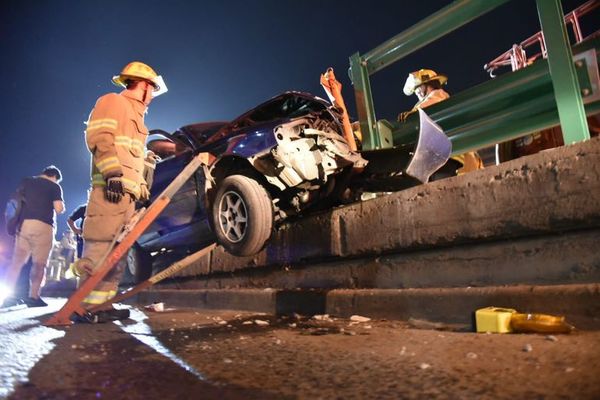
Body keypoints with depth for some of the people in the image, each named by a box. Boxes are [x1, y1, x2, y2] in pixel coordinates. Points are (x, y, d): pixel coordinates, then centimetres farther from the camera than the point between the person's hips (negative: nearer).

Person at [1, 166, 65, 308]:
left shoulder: (26, 182, 18)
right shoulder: (54, 187, 4)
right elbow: (59, 209, -6)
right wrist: (62, 205, 15)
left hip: (23, 224, 5)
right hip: (42, 226, -5)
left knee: (17, 261, 8)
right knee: (39, 264, -2)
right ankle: (33, 297, -6)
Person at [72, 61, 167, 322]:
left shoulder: (136, 116, 31)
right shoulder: (112, 102, 4)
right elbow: (98, 137, -12)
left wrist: (142, 187, 23)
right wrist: (112, 172, -23)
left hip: (128, 191, 10)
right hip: (110, 187, -10)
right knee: (99, 247, -13)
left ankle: (102, 304, 10)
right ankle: (87, 306, -10)